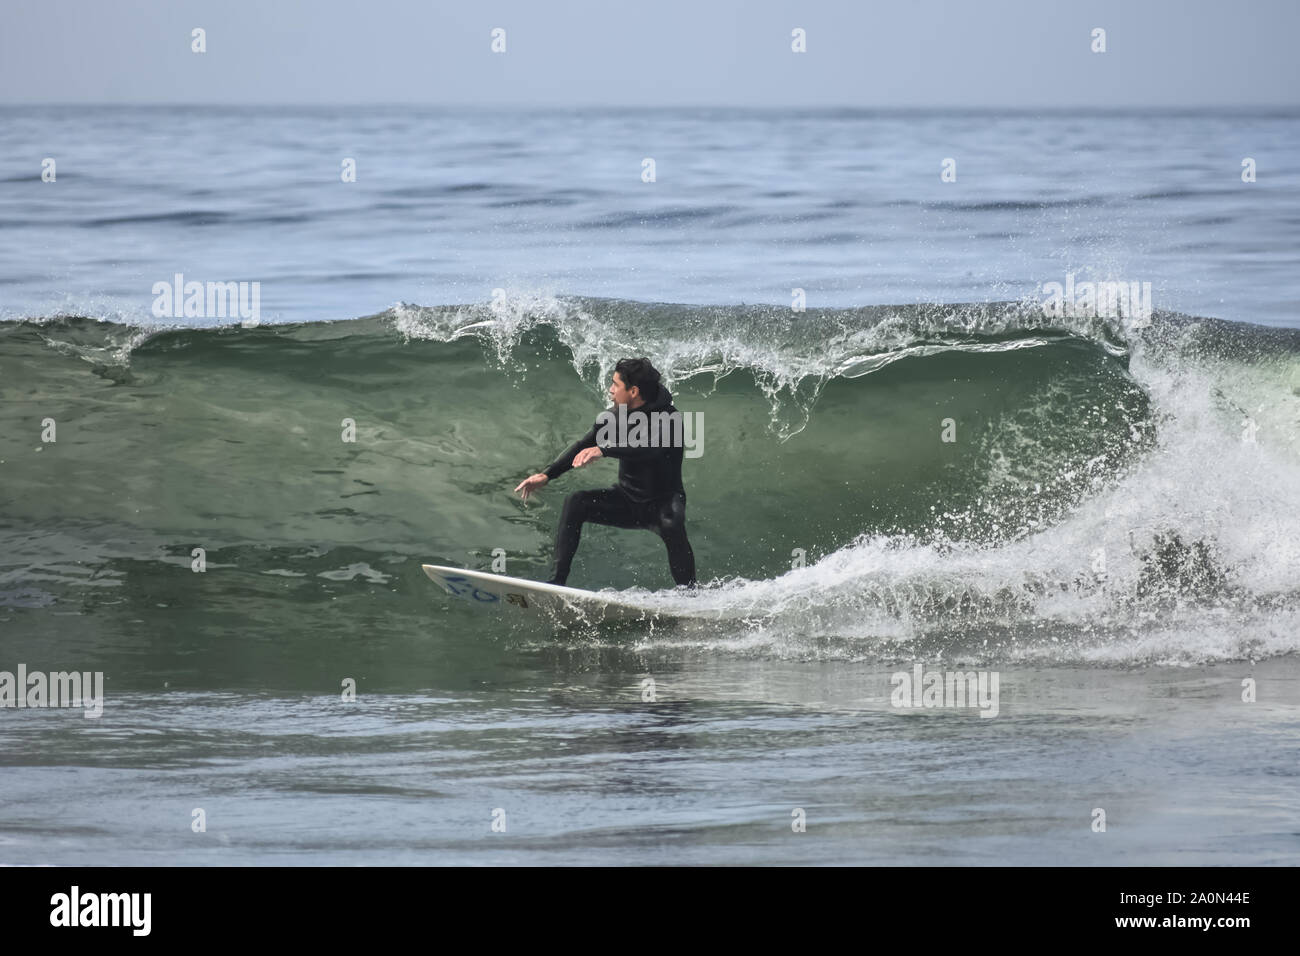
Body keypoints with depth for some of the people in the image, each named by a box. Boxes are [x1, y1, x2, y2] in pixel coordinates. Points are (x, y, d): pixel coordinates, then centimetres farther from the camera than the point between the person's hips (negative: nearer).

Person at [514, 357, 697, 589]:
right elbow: (584, 446, 7)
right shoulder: (616, 416, -2)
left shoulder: (669, 418, -22)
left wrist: (604, 450, -49)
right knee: (575, 503, -15)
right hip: (628, 501, 6)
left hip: (663, 503, -6)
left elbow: (653, 448, -41)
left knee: (671, 525, -38)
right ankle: (556, 582, -16)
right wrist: (547, 475, -3)